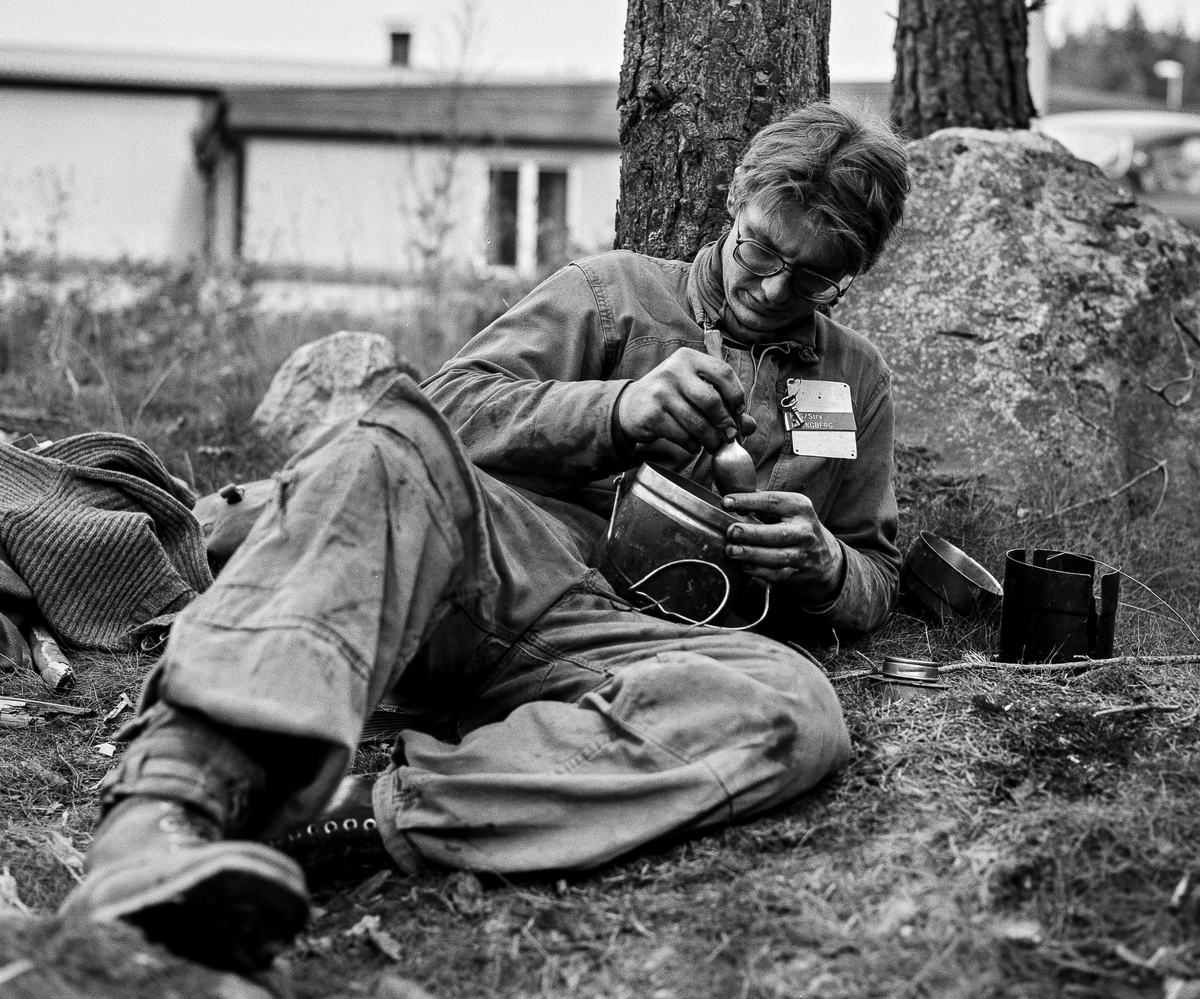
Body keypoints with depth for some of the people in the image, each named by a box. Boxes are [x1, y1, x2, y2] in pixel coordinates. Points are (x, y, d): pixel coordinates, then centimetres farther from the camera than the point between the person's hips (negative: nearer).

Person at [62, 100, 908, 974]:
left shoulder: (854, 381, 26)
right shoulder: (617, 290, 19)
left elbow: (874, 573, 30)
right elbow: (455, 410, 8)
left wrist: (823, 566, 5)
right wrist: (617, 407, -8)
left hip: (610, 636, 1)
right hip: (498, 560, -1)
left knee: (801, 714, -34)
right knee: (402, 439, -35)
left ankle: (362, 808, -43)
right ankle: (170, 796, -51)